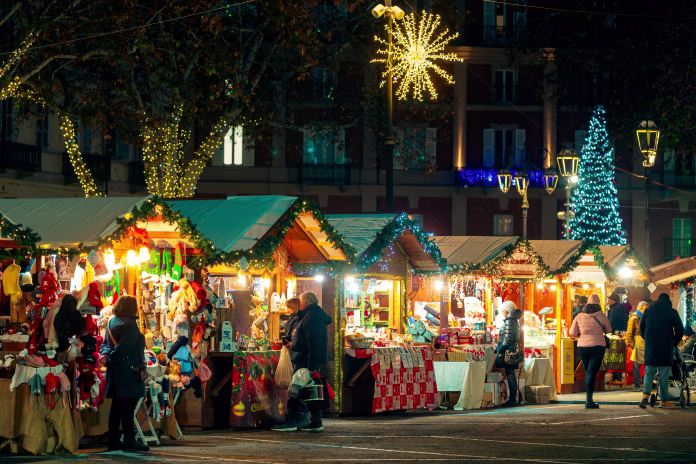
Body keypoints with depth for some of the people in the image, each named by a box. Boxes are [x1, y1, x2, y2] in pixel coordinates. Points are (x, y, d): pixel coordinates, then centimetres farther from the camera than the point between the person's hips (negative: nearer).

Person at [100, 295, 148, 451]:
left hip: (115, 374, 9)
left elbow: (105, 343, 13)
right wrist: (110, 359, -11)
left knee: (116, 406, 11)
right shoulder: (129, 325, -15)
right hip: (128, 372, -9)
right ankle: (129, 440, -8)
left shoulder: (112, 322, 14)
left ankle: (113, 440, 13)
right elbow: (123, 349, -22)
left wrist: (105, 354, -5)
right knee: (128, 406, -7)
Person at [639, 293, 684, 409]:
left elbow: (642, 328, 14)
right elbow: (680, 330, -1)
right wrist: (675, 342, 12)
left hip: (651, 347, 2)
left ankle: (646, 394, -19)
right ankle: (663, 400, 6)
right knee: (664, 375, 4)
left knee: (649, 372, 5)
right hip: (666, 347, -2)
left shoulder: (648, 311, 9)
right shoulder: (672, 312, 2)